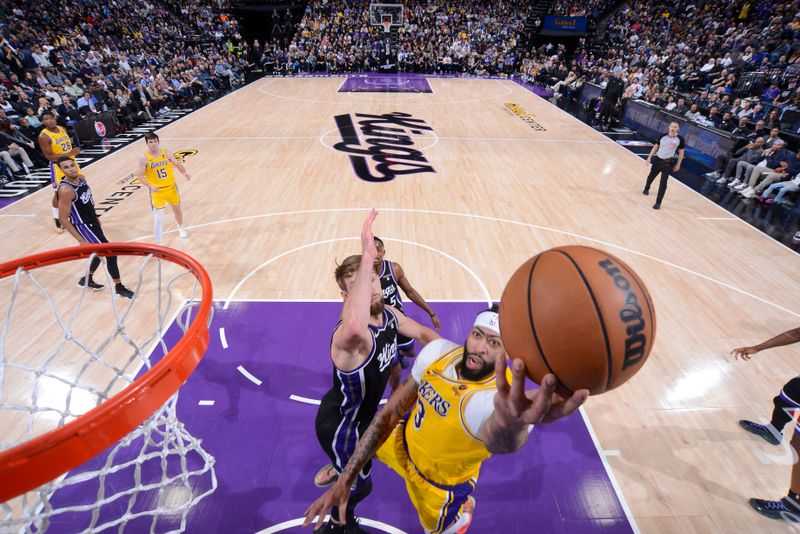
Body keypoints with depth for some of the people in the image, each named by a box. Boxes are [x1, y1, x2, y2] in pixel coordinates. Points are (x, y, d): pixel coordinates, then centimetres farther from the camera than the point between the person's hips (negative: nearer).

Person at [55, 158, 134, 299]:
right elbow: (63, 219, -24)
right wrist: (81, 240, -24)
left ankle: (87, 280, 43)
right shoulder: (65, 190, -27)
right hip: (83, 226, -9)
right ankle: (119, 287, 5)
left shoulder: (81, 178, -2)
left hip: (93, 221, 9)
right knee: (110, 253, -8)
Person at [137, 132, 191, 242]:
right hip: (156, 191, -3)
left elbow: (177, 164, 6)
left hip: (171, 188, 3)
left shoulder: (166, 153, -6)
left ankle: (181, 228, 51)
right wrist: (150, 186, -26)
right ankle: (159, 242, 5)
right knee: (158, 217, -5)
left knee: (177, 209, 22)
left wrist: (185, 174, -14)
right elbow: (140, 176, -9)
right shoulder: (144, 158, -13)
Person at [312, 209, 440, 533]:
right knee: (360, 486, 20)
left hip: (358, 411, 7)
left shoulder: (388, 314, -14)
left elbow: (423, 333, 5)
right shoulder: (350, 336, -42)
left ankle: (332, 471, 68)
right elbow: (355, 328, -71)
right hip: (339, 425, -7)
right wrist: (366, 258, -68)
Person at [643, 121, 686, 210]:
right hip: (657, 160, 2)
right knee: (651, 176, 21)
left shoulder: (680, 139, -8)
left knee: (663, 183, -5)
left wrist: (678, 164, 1)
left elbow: (681, 152, 1)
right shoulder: (663, 136, -4)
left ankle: (658, 202, 0)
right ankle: (646, 189, 52)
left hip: (667, 163, -2)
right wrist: (649, 157, 5)